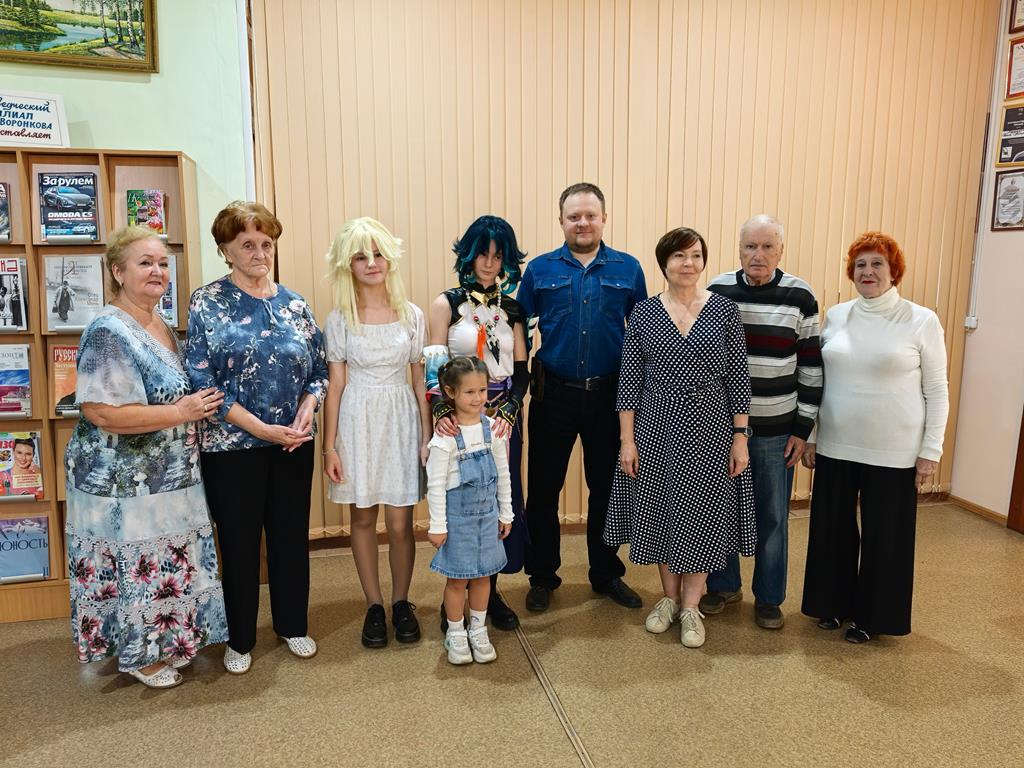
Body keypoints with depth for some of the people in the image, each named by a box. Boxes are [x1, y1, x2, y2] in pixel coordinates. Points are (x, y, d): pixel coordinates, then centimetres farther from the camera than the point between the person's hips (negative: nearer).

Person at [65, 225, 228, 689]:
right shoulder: (109, 332, -20)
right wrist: (181, 412, -22)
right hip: (126, 483, -9)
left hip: (168, 475, 9)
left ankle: (163, 641, 37)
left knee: (167, 563, 20)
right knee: (138, 566, 6)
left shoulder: (161, 327, 9)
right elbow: (101, 412, -28)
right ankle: (140, 655, 25)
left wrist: (199, 406, 4)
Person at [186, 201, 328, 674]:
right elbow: (201, 380, -11)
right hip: (232, 446, -3)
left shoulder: (294, 305, 6)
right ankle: (239, 639, 28)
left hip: (294, 443, 3)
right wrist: (260, 427, -17)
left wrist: (306, 411, -11)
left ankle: (293, 626, 33)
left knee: (291, 535, 13)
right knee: (239, 541, 9)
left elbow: (320, 369, 9)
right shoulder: (207, 304, -5)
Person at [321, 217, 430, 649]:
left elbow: (420, 381, 4)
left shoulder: (411, 315, 2)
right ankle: (374, 605, 25)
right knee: (363, 518, 8)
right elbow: (335, 386, 1)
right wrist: (329, 446, -2)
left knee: (401, 523, 3)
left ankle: (401, 603, 23)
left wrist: (427, 438, 1)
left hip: (401, 421, 0)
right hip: (357, 422, 0)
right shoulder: (339, 319, 0)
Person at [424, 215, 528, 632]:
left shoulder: (511, 308, 9)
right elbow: (435, 368, -8)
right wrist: (441, 411, -25)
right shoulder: (447, 304, 0)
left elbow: (521, 371, 5)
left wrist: (509, 413, -12)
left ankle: (490, 592, 23)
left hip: (504, 420, 4)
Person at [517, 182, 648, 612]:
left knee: (607, 488, 12)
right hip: (554, 395, 0)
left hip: (609, 395, 1)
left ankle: (607, 574, 31)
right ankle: (542, 577, 26)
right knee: (544, 489, 8)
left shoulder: (628, 269, 3)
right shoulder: (540, 269, 2)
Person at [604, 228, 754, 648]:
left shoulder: (724, 310, -2)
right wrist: (627, 439, -4)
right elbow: (629, 380, -1)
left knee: (701, 512, 7)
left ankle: (690, 606, 23)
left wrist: (740, 437, -4)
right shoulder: (643, 313, 0)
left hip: (709, 428, -1)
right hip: (656, 427, 1)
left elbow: (738, 378, -1)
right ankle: (669, 597, 31)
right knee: (659, 510, 11)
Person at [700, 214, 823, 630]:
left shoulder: (800, 297, -4)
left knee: (772, 515, 10)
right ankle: (724, 586, 32)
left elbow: (811, 367, -1)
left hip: (775, 429, -1)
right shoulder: (716, 291, -1)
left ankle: (769, 598, 28)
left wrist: (803, 429, -2)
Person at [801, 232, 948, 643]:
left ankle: (871, 615, 28)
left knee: (884, 533, 9)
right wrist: (810, 436, 7)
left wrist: (931, 450, -6)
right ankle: (833, 602, 33)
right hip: (835, 446, 3)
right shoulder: (836, 316, 4)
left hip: (893, 451, -3)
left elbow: (937, 391, -2)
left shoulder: (922, 321, -5)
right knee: (831, 528, 12)